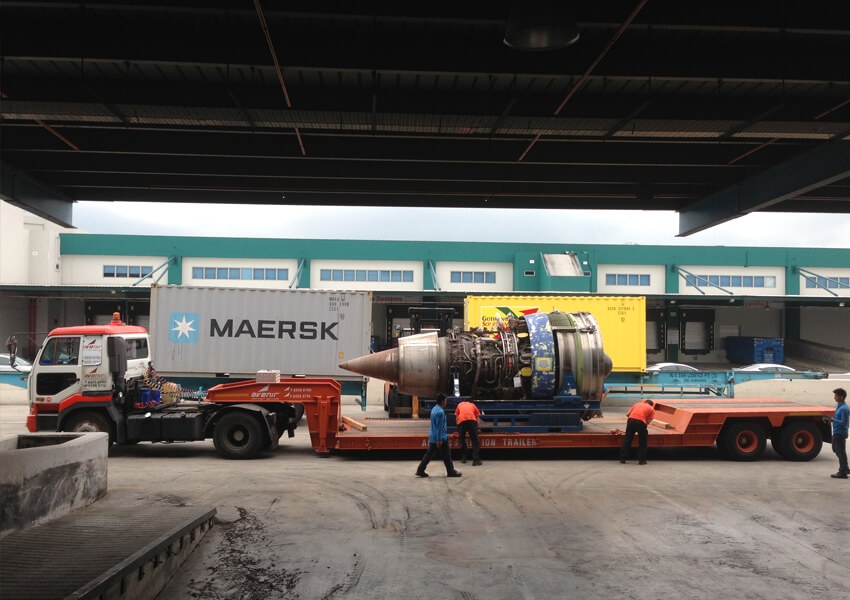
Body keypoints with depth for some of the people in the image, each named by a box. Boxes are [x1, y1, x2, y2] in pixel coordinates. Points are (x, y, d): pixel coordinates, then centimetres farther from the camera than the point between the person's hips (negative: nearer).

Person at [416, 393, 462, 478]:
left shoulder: (434, 409, 12)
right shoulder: (440, 412, -19)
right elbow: (439, 427, -22)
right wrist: (439, 439, -21)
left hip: (432, 438, 9)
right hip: (441, 438, -9)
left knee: (429, 454, 9)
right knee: (446, 455, 3)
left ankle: (420, 471, 7)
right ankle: (451, 472, 13)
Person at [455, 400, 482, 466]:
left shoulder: (460, 405, 34)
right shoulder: (473, 405, 32)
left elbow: (456, 417, 33)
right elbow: (478, 417, 29)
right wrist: (476, 429, 41)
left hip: (461, 421, 1)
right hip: (472, 420, -1)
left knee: (462, 440, 16)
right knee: (475, 441, 1)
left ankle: (463, 459, 22)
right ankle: (476, 460, -5)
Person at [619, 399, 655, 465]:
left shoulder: (638, 404, 29)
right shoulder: (652, 409, 21)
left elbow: (627, 414, 22)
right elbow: (648, 421, 8)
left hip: (631, 419, 3)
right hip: (641, 422, -3)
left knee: (626, 440, 12)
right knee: (642, 442, 14)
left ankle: (622, 459, 16)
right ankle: (641, 460, 14)